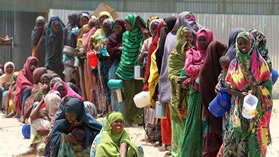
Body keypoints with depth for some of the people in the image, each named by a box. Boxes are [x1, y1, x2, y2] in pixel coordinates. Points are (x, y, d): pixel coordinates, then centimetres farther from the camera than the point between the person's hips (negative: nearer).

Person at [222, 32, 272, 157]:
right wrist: (242, 94, -13)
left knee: (255, 139, -4)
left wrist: (256, 90, -16)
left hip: (257, 108, -1)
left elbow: (268, 84, 2)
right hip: (239, 108, 1)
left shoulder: (260, 62, 2)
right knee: (236, 134, -12)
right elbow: (229, 87, 5)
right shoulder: (234, 64, 7)